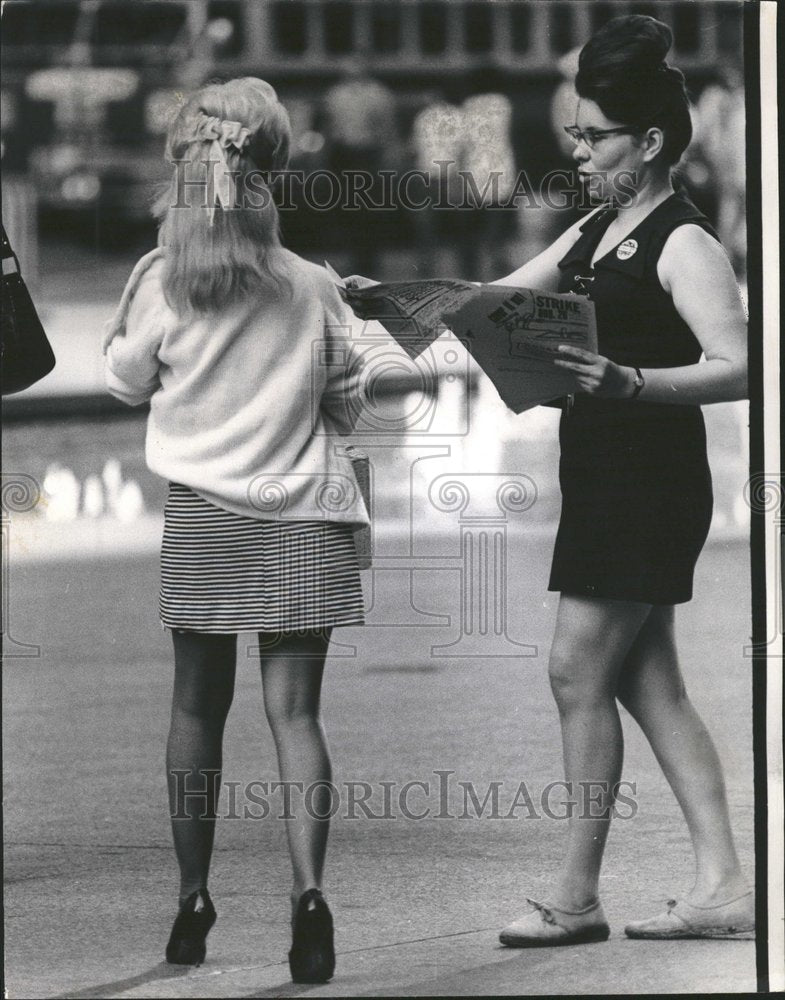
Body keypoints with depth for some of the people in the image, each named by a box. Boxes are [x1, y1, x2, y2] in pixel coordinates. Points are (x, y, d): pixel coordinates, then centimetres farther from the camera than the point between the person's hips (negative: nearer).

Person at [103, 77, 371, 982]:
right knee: (293, 709, 0)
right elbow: (345, 404, 6)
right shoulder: (310, 288, -4)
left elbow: (125, 380, 9)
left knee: (197, 708, 12)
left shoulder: (163, 279, -7)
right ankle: (308, 885, -18)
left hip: (199, 518, 0)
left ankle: (193, 902, 17)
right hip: (301, 519, 0)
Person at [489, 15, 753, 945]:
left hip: (651, 480, -9)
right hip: (600, 482, 9)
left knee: (579, 671, -7)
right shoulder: (592, 234, 14)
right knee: (646, 680, 9)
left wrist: (630, 382, -36)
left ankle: (576, 897, -1)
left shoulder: (683, 244, -13)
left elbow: (734, 368, -22)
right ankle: (722, 886, 10)